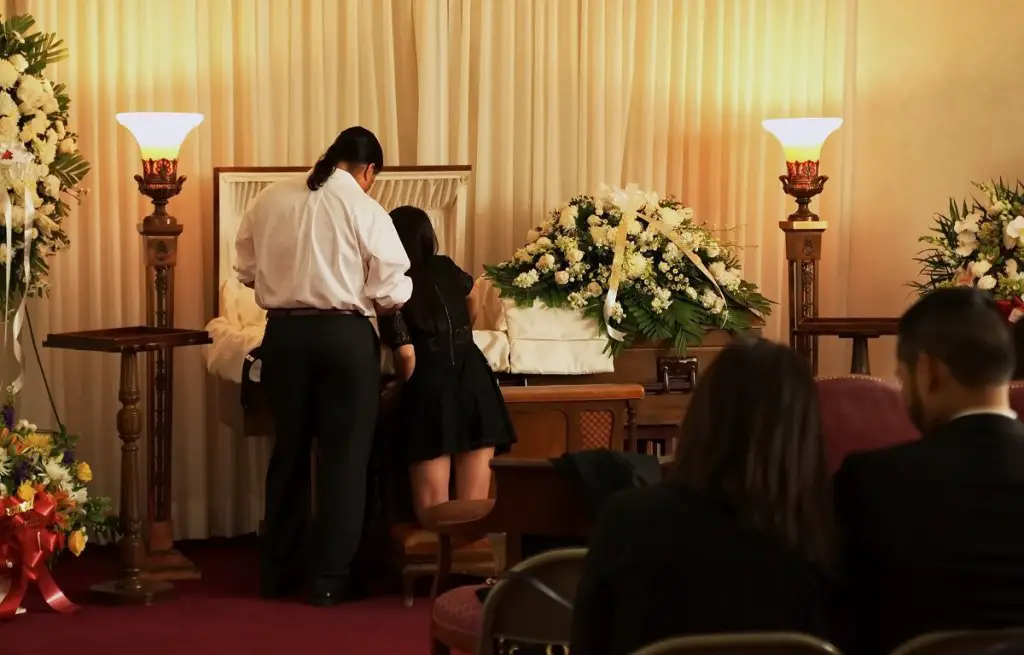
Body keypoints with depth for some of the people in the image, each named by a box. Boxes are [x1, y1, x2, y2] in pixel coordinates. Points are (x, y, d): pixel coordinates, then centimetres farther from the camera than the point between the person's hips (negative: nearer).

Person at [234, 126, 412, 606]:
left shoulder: (270, 200, 2)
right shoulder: (365, 210, -9)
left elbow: (246, 269, 9)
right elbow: (392, 292, -9)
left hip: (283, 333, 4)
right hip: (344, 335, -4)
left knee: (288, 451, 16)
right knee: (343, 458, 6)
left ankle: (277, 572, 24)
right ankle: (329, 579, 7)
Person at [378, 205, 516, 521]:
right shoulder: (447, 269, 13)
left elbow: (406, 353, -12)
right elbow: (470, 288, 38)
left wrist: (409, 388, 9)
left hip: (430, 392, -4)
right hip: (476, 383, 4)